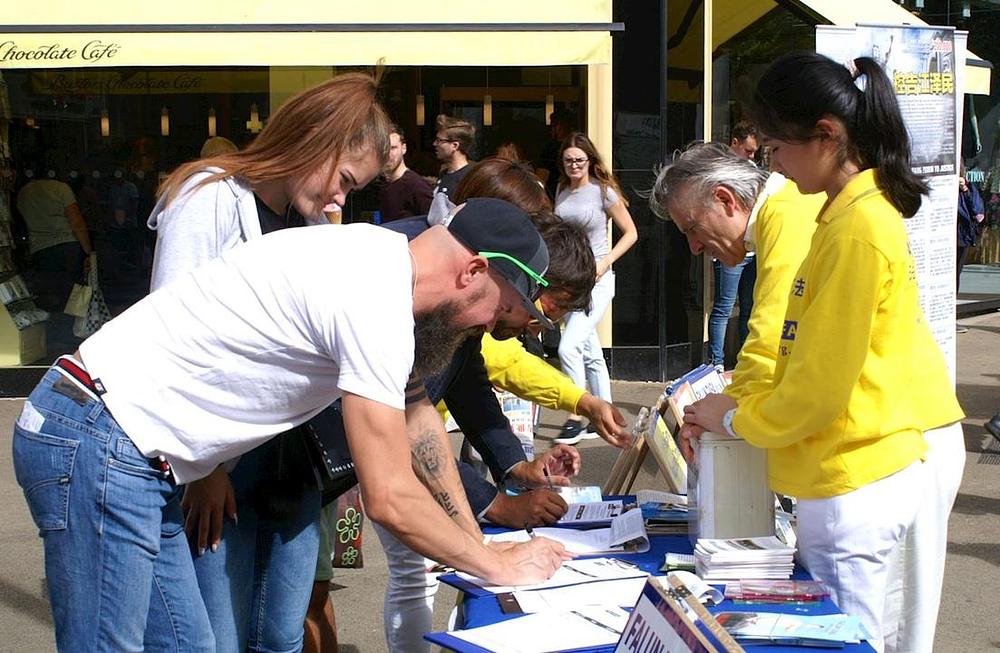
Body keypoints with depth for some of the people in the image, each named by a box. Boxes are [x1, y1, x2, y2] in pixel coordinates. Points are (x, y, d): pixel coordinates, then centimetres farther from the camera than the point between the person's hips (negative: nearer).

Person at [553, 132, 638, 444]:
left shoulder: (603, 191, -8)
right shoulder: (561, 192, 9)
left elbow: (630, 233, -4)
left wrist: (606, 261, -15)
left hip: (596, 280, -6)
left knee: (569, 347, -18)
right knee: (590, 352, 12)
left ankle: (576, 418, -8)